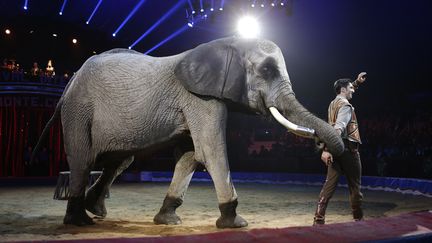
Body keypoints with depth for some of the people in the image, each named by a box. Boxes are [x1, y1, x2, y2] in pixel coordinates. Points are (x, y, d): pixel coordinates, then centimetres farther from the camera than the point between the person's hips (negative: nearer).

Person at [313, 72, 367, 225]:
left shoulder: (334, 103, 18)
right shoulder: (345, 105, -10)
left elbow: (347, 93, 44)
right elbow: (338, 128, -24)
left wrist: (357, 82, 42)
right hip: (348, 148, -8)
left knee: (330, 184, 2)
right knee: (354, 185, 7)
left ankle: (319, 219, -6)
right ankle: (358, 218, 20)